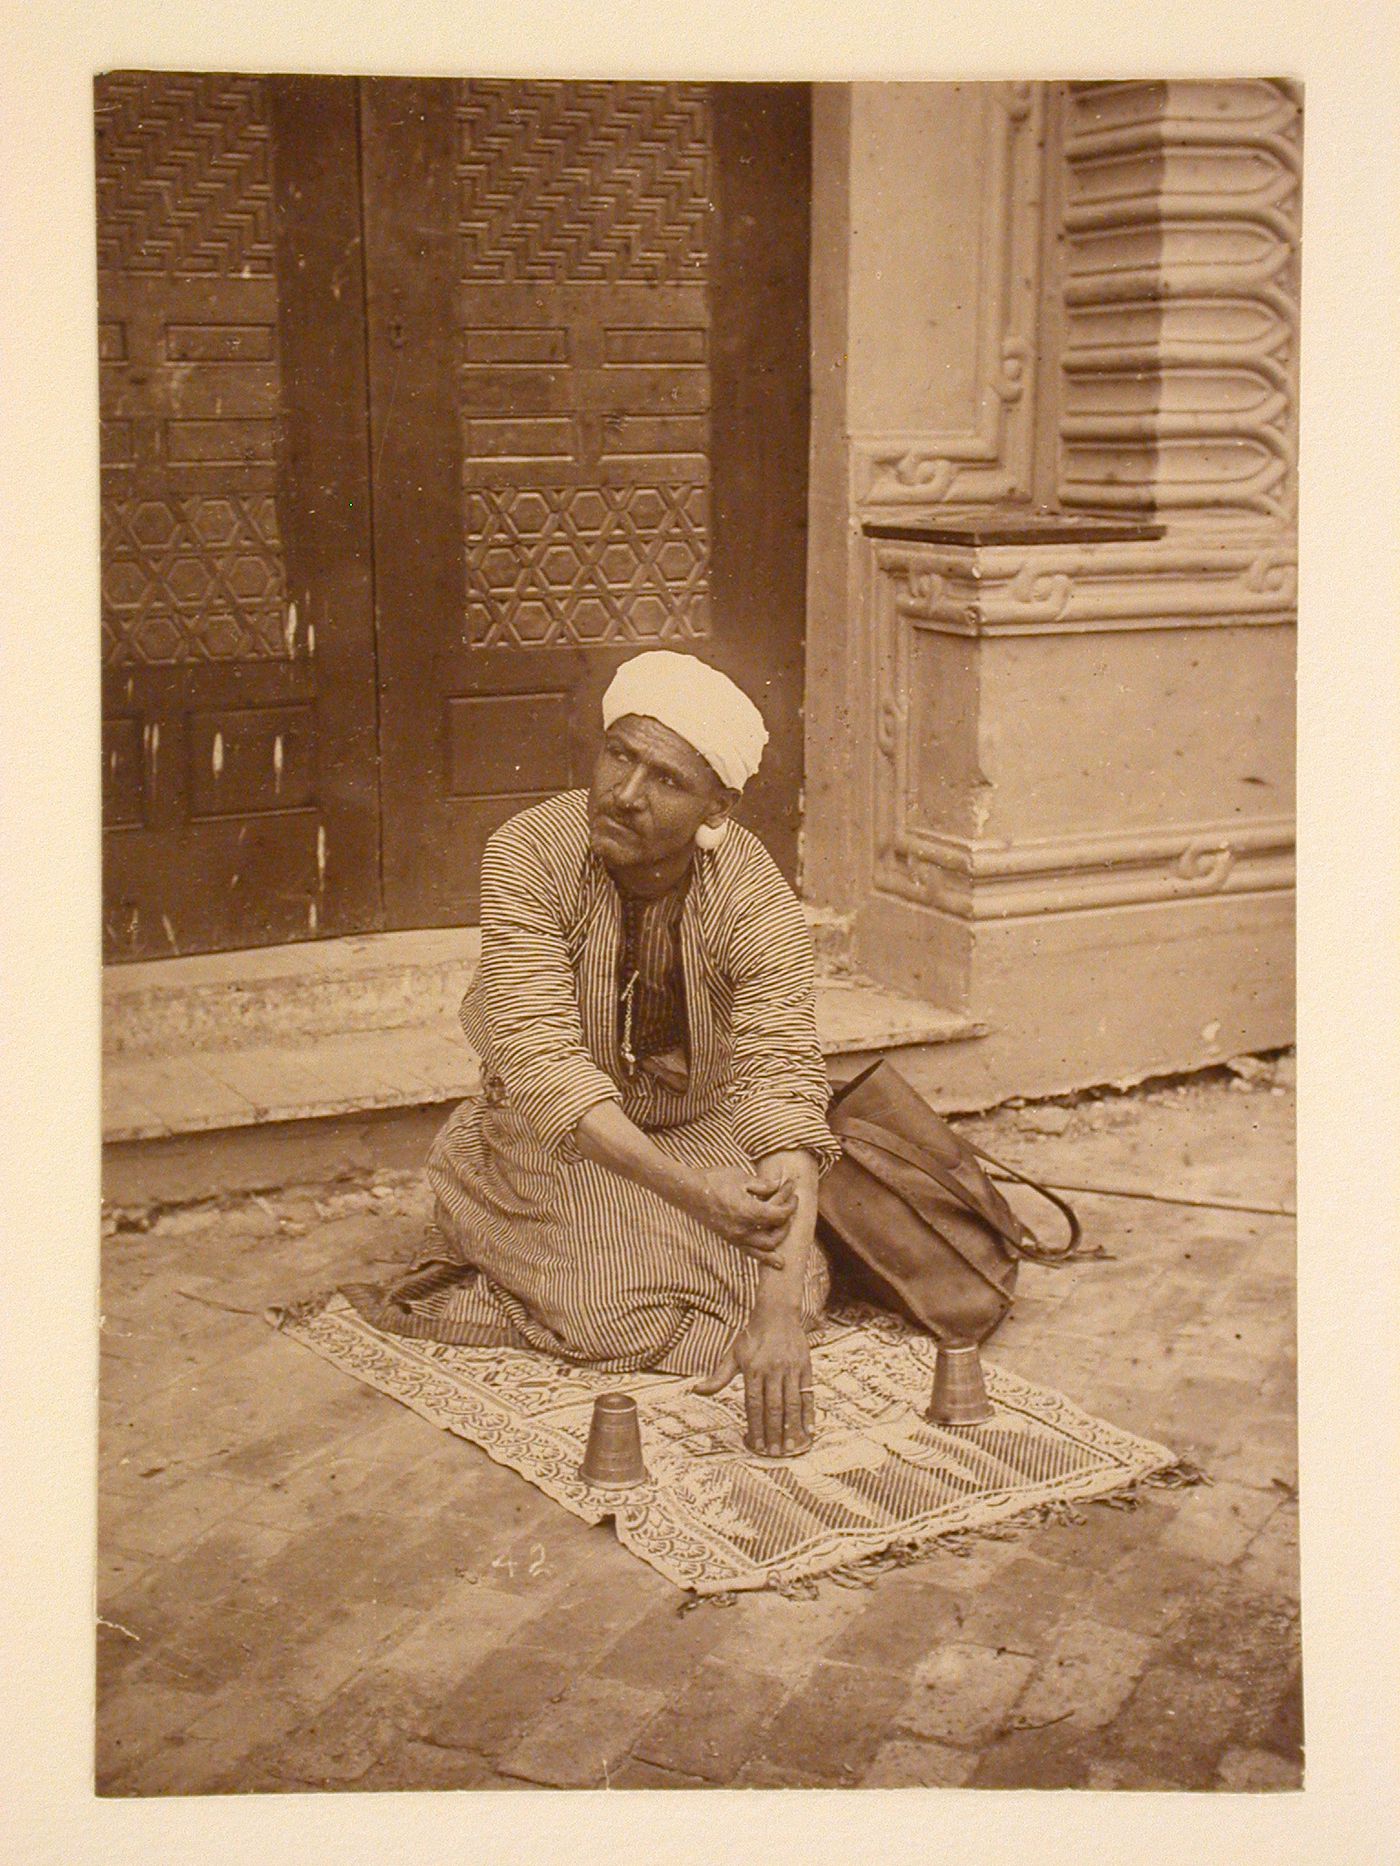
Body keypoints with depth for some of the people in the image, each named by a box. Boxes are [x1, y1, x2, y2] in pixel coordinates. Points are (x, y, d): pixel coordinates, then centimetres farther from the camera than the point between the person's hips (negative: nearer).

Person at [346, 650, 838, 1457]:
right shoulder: (530, 855, -25)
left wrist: (781, 1309, -45)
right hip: (555, 1142, -2)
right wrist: (688, 1189, -45)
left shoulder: (758, 904, -24)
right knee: (619, 1316, -24)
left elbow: (782, 1093, -32)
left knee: (783, 1290, -18)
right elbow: (541, 1061, -33)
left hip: (697, 1130, 2)